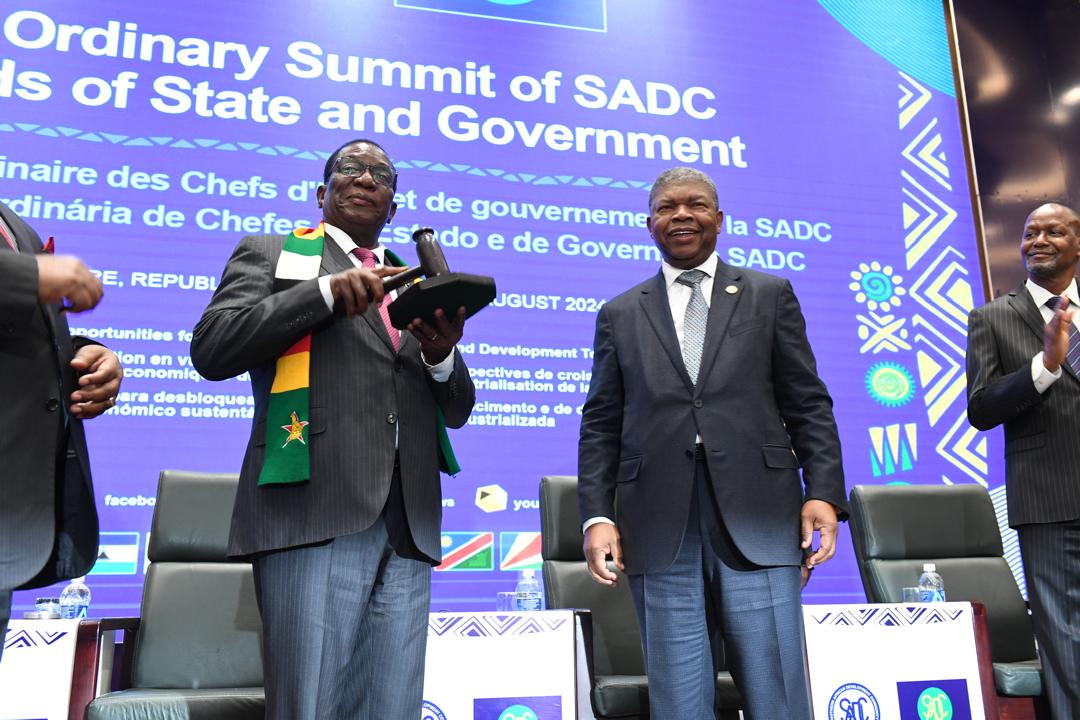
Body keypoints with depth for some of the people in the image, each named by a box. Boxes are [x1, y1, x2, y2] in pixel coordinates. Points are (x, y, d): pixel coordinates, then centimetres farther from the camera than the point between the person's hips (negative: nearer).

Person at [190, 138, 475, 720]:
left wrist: (442, 356, -2)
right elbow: (211, 350, -2)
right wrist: (326, 292, -10)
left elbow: (457, 411, 20)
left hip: (409, 527, 4)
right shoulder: (270, 253, 14)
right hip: (313, 515, -4)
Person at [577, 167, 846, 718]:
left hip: (758, 523, 0)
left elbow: (808, 405, 8)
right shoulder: (619, 316, 14)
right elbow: (601, 426, 10)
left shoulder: (769, 296, 12)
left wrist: (823, 492, -4)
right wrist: (597, 515, -1)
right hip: (660, 532, 1)